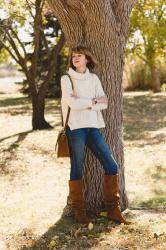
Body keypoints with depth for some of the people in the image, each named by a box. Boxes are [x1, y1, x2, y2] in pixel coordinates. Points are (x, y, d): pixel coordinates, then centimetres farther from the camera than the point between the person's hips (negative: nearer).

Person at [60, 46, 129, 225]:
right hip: (76, 128, -4)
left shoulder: (94, 78, 14)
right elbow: (72, 103, -12)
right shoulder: (66, 79, 2)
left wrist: (82, 103, -9)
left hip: (93, 127, 4)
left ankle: (112, 209, 8)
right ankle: (78, 211, 11)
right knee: (77, 169, -1)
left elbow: (104, 104, 2)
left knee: (111, 166, -1)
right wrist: (94, 101, -3)